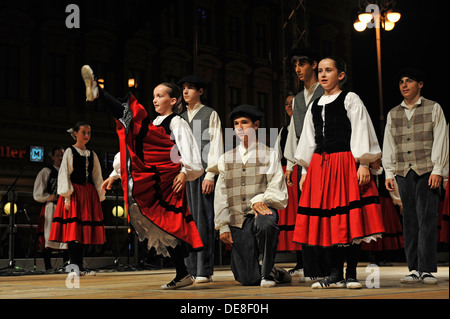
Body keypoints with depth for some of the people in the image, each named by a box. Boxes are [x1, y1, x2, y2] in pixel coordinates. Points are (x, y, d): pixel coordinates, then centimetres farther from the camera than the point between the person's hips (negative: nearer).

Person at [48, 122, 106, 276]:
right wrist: (67, 197, -13)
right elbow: (64, 175, -5)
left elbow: (97, 177, 16)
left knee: (84, 229, 3)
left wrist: (100, 196, 8)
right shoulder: (69, 152, 1)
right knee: (73, 229, -10)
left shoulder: (92, 154, 15)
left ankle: (80, 266, 7)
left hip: (88, 194, 5)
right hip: (74, 193, -5)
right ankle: (74, 266, -9)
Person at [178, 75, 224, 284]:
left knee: (203, 220, -8)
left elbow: (215, 145, -2)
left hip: (203, 172, -5)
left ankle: (204, 271, -7)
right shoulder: (180, 119, 21)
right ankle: (190, 270, 6)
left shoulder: (210, 115, 6)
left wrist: (210, 174, -11)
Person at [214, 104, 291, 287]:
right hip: (238, 220, 2)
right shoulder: (225, 159, 17)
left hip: (262, 211, -2)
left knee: (265, 224, -41)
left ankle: (267, 272, -14)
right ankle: (277, 274, 28)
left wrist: (259, 200, -21)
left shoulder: (269, 155, 9)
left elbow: (277, 189, -1)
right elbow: (221, 195, 14)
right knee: (248, 279, -7)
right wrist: (223, 226, 5)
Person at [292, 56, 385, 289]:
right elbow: (308, 139, 19)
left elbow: (361, 133, -3)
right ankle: (335, 275, 9)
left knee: (350, 219, -5)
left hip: (345, 163, -5)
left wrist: (363, 164, -11)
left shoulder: (350, 100, 3)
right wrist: (305, 170, 15)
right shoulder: (315, 106, 17)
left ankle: (351, 275, 2)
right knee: (329, 220, 3)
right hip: (320, 165, 5)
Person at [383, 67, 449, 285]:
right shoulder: (393, 114, 16)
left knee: (426, 220, -10)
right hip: (403, 172, 3)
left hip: (427, 171, -3)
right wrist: (389, 173, 8)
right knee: (409, 221, 1)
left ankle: (427, 269, -8)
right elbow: (388, 145, 16)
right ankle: (414, 269, 4)